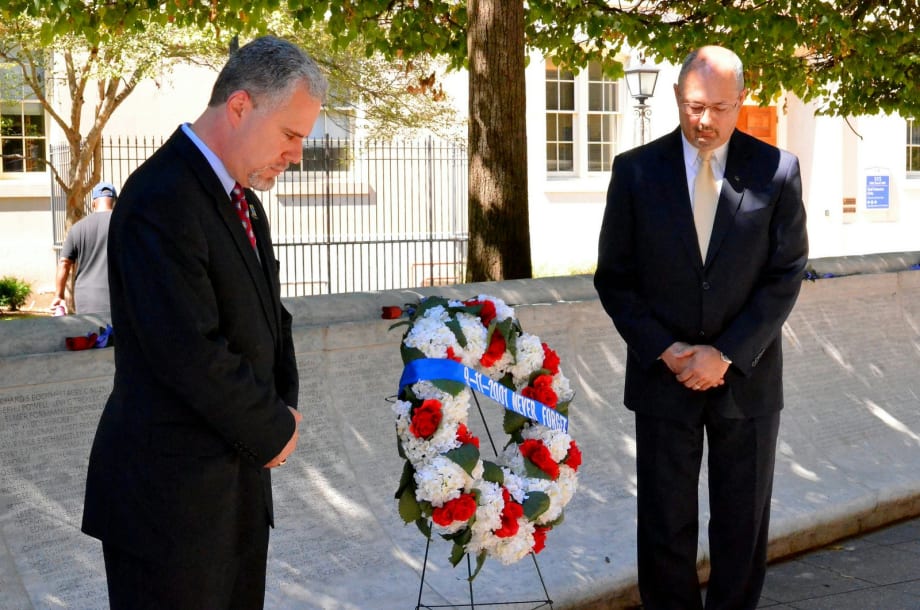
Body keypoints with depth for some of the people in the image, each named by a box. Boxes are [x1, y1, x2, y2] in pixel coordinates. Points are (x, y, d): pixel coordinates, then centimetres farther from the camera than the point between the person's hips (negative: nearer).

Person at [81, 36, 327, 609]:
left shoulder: (241, 197, 11)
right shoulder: (162, 200, -20)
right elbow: (190, 353, -25)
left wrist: (283, 406, 2)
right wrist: (275, 430, -11)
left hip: (235, 472, 9)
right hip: (170, 494, -9)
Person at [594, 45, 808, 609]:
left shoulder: (777, 171, -4)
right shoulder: (636, 171, -2)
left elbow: (786, 276, -5)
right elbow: (614, 278, 0)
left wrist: (725, 354, -13)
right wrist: (664, 350, -11)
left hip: (746, 376, 0)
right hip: (663, 374, 0)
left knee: (743, 524, 11)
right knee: (665, 526, 6)